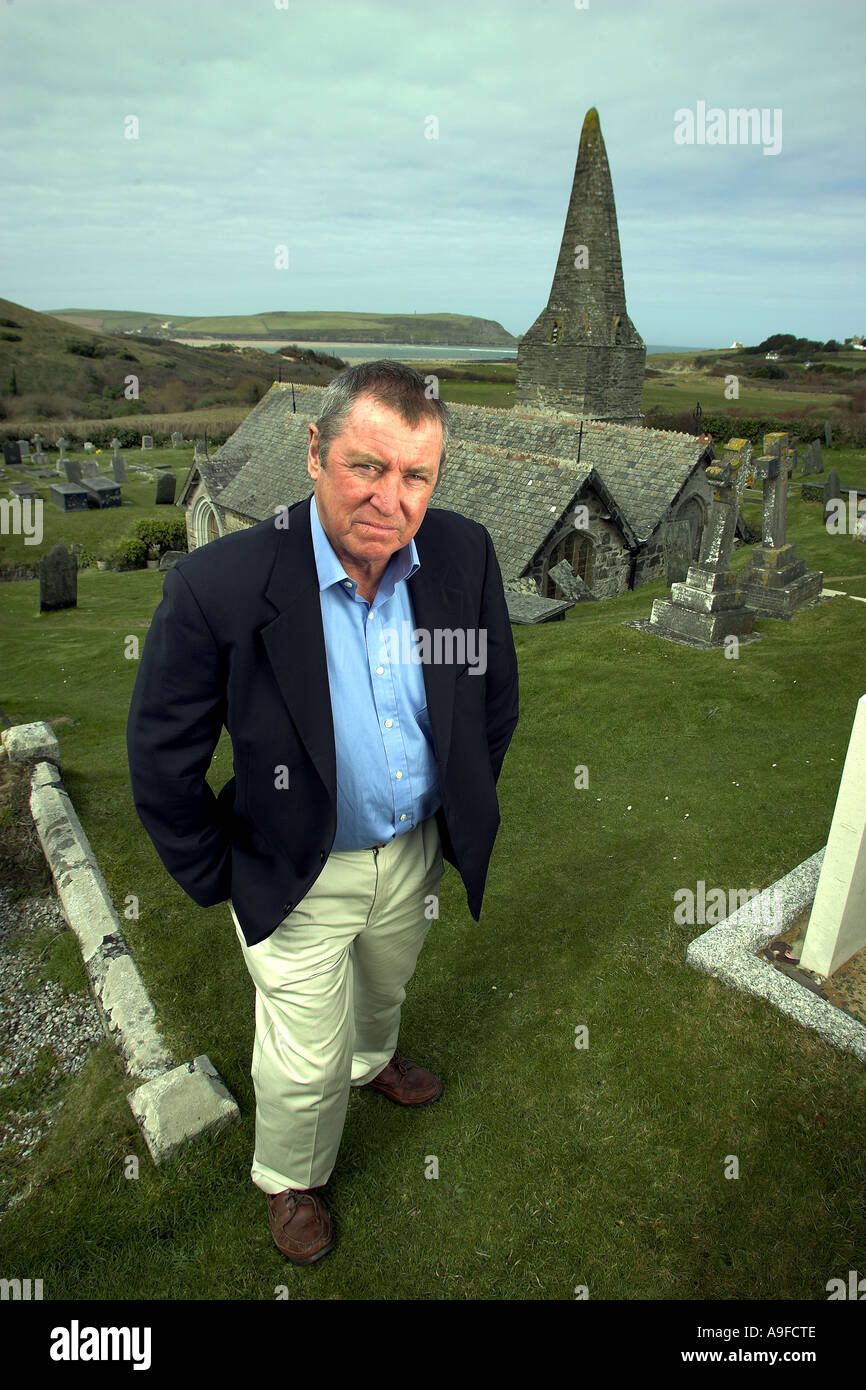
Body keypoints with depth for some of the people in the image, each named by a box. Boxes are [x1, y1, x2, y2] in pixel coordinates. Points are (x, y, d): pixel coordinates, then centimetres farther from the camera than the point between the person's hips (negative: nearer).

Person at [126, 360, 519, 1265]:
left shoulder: (463, 553, -16)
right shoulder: (218, 585, -29)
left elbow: (496, 695, 1)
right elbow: (160, 758, -17)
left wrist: (467, 813, 7)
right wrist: (215, 880, -8)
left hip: (416, 850, 4)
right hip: (298, 880, -4)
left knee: (383, 986, 33)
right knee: (305, 1061, 16)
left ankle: (370, 1061, 69)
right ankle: (289, 1180, 51)